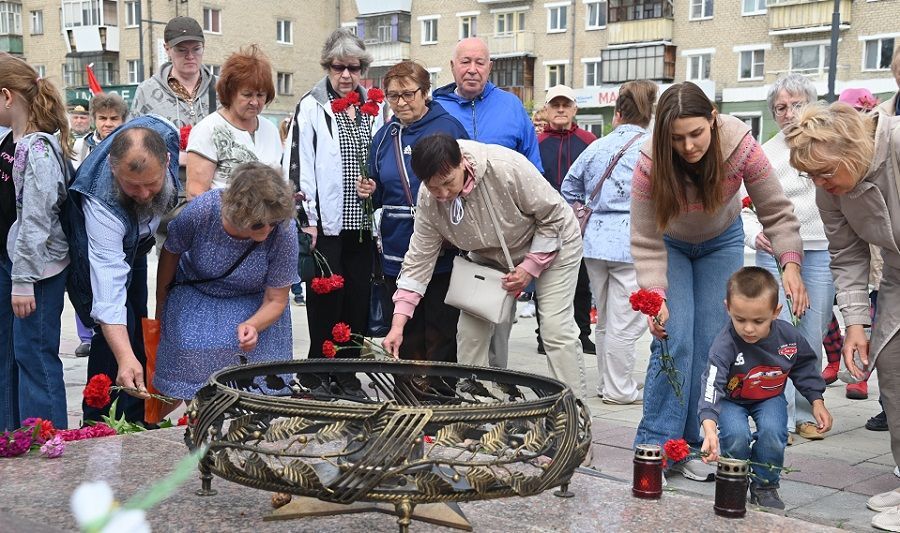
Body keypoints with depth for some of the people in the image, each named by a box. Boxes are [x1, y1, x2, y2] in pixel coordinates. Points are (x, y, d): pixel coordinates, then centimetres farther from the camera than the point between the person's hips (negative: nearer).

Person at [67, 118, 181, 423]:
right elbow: (109, 288, -51)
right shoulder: (101, 204, -47)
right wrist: (124, 358, -60)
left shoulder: (165, 137, -34)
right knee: (120, 337, -19)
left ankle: (137, 427, 27)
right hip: (100, 255, -6)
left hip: (134, 246, 6)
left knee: (137, 338, 13)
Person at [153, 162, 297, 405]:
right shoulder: (201, 211, -30)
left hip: (252, 302, 0)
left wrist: (253, 325, -37)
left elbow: (275, 300, -16)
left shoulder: (284, 231, -29)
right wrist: (161, 306, 6)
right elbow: (171, 252, -7)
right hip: (196, 294, 0)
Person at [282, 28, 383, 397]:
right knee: (325, 301, -1)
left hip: (362, 224, 4)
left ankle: (348, 373, 17)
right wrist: (307, 219, -12)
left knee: (358, 299, 7)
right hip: (325, 224, -4)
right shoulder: (311, 107, -1)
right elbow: (298, 165, -6)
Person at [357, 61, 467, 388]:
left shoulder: (448, 127, -4)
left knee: (440, 339, 2)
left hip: (442, 253, -5)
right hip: (397, 253, 5)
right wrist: (370, 192, -2)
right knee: (406, 339, 11)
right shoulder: (385, 137, 11)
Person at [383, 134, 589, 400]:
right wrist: (397, 324, -24)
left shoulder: (506, 167, -36)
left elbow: (553, 215, -23)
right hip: (491, 256, 5)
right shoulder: (428, 200, -21)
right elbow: (418, 260, -17)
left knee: (557, 329, -14)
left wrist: (530, 267, -24)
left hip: (552, 245, -5)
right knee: (470, 329, -3)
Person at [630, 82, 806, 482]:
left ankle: (696, 445, 5)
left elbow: (776, 212, -20)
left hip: (722, 242, 2)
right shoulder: (651, 163, -32)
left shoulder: (741, 145, -30)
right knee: (674, 340, -14)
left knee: (712, 343, -4)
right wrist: (656, 296, -37)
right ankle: (655, 443, -5)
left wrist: (790, 264, -33)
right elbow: (645, 243, -26)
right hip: (671, 245, -1)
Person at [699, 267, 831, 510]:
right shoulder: (725, 344, -33)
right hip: (731, 400, -2)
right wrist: (709, 428, -57)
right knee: (736, 435, -29)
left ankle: (765, 485, 0)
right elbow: (712, 386, -44)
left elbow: (805, 369, 3)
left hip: (770, 397, 2)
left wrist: (817, 402, -1)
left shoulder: (790, 337, -20)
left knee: (773, 431, -26)